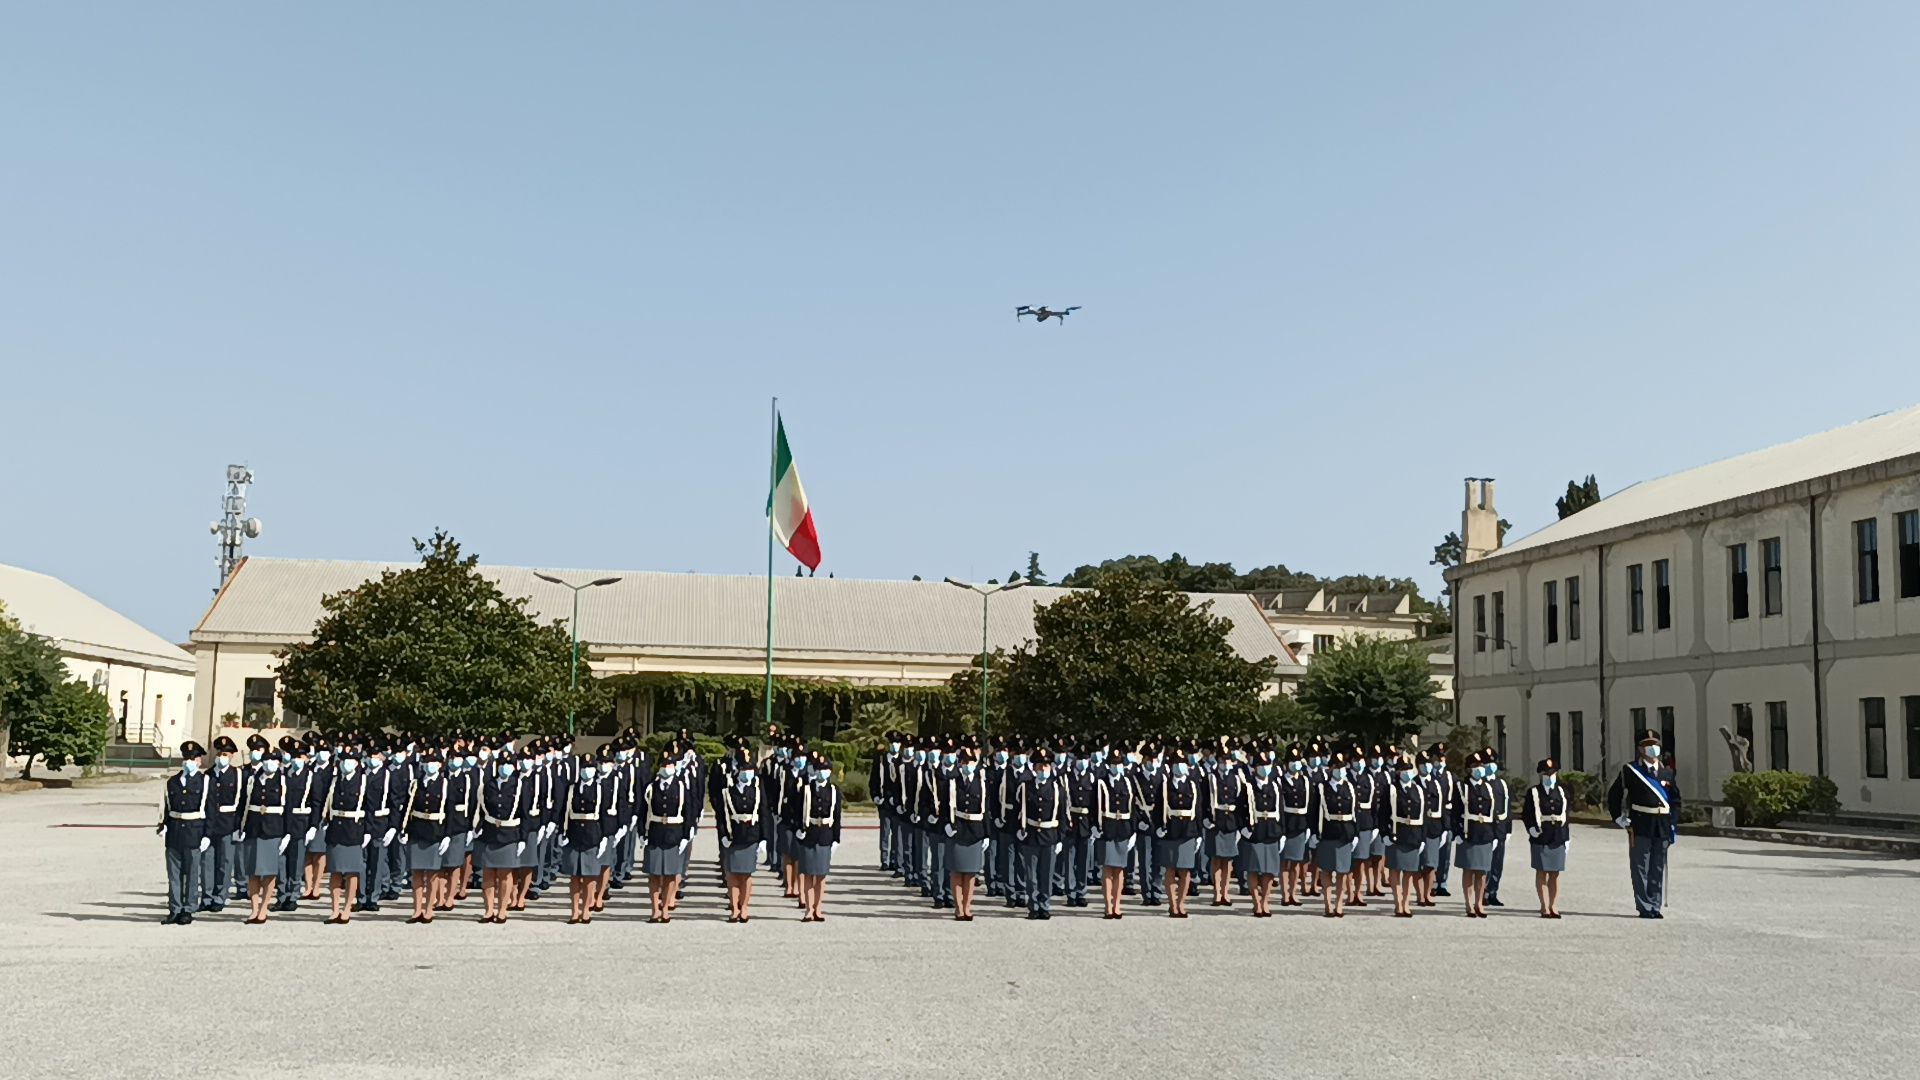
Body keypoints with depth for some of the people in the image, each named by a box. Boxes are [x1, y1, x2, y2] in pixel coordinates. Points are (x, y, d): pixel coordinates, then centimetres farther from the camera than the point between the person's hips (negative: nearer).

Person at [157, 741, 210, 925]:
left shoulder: (205, 782, 0)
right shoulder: (172, 781, 11)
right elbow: (165, 807, 13)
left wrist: (207, 835, -8)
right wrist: (162, 825, -4)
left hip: (194, 834, -4)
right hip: (174, 833, 4)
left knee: (192, 874, 1)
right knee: (174, 873, 7)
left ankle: (188, 910, 8)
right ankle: (174, 911, 13)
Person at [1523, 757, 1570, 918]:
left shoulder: (1561, 792, 10)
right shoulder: (1533, 792, -1)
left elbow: (1565, 816, 12)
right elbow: (1525, 814, 0)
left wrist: (1566, 839, 9)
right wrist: (1531, 828, -16)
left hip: (1558, 839, 3)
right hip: (1540, 838, -3)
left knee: (1555, 874, 6)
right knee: (1541, 873, 1)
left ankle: (1554, 906, 12)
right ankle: (1545, 907, 5)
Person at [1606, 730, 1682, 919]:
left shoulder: (1666, 773, 11)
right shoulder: (1629, 770, 0)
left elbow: (1675, 799, 15)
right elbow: (1614, 795, 5)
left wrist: (1673, 824, 6)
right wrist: (1619, 817, -2)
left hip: (1662, 826, 4)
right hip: (1640, 826, -4)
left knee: (1659, 867, 9)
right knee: (1641, 867, 0)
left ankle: (1656, 906, 17)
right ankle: (1644, 907, 6)